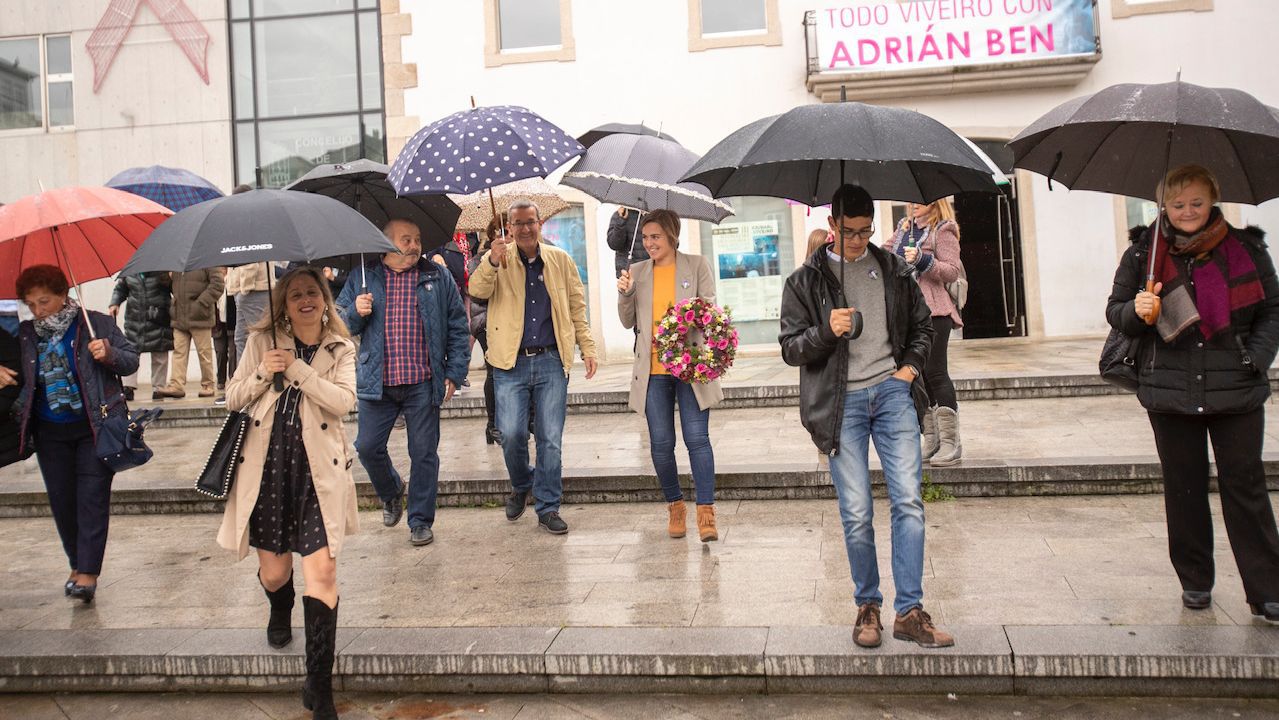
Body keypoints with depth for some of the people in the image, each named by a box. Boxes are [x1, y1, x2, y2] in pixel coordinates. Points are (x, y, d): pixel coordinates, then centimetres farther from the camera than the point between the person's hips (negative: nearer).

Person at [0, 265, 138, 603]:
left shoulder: (97, 324, -6)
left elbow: (131, 361, -4)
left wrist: (109, 354, -24)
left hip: (94, 427, -4)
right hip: (50, 432, 4)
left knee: (92, 498, -6)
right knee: (61, 500, 10)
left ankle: (88, 575, -4)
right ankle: (77, 565, 26)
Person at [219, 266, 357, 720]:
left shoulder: (341, 350, 4)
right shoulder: (262, 341, 7)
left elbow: (344, 401, -12)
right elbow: (232, 399, 7)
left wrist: (296, 368, -16)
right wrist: (262, 373, -11)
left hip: (317, 470, -1)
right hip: (267, 466, 2)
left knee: (322, 569, -10)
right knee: (274, 571, 10)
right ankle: (280, 611, 51)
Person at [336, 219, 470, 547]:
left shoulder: (438, 278, 5)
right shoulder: (363, 278, 7)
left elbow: (457, 327, 6)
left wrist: (454, 373, 0)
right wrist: (356, 312, -11)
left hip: (423, 384, -1)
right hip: (376, 383, 1)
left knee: (423, 453, 4)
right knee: (368, 447, 4)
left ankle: (420, 521, 18)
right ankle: (391, 493, 34)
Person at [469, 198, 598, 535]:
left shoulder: (560, 260, 9)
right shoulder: (499, 260, 3)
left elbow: (576, 306, 14)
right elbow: (477, 290, -14)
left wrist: (587, 347, 8)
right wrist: (492, 262, -32)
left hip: (551, 360, 1)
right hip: (511, 363, -1)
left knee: (550, 439, 3)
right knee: (512, 434, -8)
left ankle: (547, 507, 15)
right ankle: (521, 486, 22)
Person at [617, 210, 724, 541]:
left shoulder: (697, 266, 4)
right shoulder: (638, 272, 11)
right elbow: (629, 322, 11)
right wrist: (625, 294, -6)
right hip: (653, 369, 3)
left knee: (697, 438, -5)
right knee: (660, 444, 5)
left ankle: (706, 512, 0)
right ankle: (675, 506, 22)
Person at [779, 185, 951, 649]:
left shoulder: (893, 270, 12)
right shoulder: (806, 280, 4)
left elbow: (922, 324, 24)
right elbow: (790, 349, 1)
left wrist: (910, 366, 7)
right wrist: (827, 331, -17)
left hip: (892, 392, 2)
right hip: (842, 402, -2)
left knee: (909, 502, -5)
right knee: (856, 514, -1)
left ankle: (909, 611, 3)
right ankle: (867, 606, 16)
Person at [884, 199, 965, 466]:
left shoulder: (943, 230, -3)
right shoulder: (904, 228, 17)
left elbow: (953, 271, -10)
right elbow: (886, 252, 30)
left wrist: (922, 259, -21)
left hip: (933, 311, -7)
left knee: (935, 372, -9)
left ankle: (950, 442, -3)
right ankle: (931, 440, 13)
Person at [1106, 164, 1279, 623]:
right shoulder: (1143, 252, 4)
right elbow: (1115, 312, 7)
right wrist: (1136, 310, -15)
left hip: (1237, 393, 0)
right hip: (1170, 391, 1)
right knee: (1184, 489, 8)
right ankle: (1195, 582, 22)